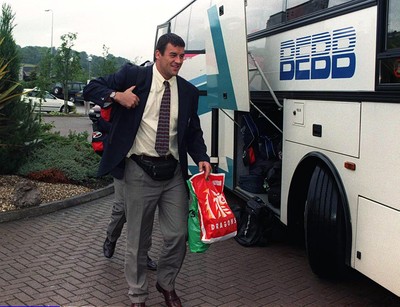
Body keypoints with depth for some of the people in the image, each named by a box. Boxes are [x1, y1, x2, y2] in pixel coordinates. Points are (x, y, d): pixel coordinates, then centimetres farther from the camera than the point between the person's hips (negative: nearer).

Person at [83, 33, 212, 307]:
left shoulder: (188, 91, 9)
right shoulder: (133, 75, -1)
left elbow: (194, 132, 13)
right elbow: (91, 89, 3)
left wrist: (202, 158, -4)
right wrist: (117, 95, -16)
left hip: (174, 172, 3)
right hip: (140, 171, -3)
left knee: (178, 236, 5)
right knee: (138, 240, 8)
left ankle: (166, 284, 34)